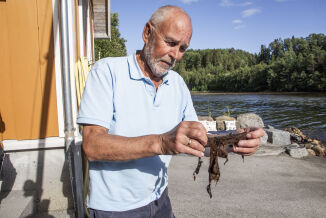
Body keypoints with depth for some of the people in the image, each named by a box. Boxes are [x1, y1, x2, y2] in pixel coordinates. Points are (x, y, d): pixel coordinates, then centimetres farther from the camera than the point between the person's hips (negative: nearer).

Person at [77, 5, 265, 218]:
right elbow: (92, 145, -24)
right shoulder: (108, 71, -16)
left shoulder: (178, 83, 1)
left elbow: (195, 140, 0)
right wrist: (160, 143, -37)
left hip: (159, 198, 5)